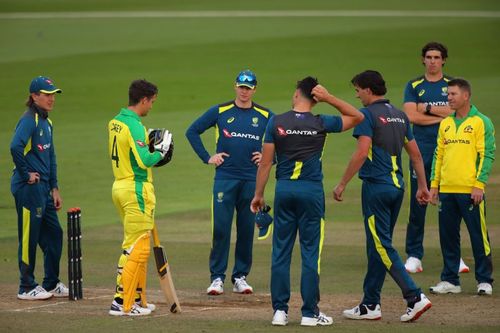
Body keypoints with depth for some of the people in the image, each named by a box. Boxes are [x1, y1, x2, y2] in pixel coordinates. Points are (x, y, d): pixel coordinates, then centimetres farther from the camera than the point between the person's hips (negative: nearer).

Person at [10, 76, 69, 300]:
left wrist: (54, 188, 17)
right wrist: (26, 174, -20)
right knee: (29, 237, -2)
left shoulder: (47, 123, 15)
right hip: (28, 188, -9)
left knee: (54, 234, 13)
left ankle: (51, 284, 23)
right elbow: (15, 147, -29)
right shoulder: (29, 120, -14)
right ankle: (26, 288, 6)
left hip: (43, 188, 9)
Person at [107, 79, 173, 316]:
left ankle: (137, 299, 23)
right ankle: (122, 303, -8)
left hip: (120, 187, 10)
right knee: (137, 248, -6)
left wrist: (150, 145, 12)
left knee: (134, 246, 18)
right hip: (137, 190, -10)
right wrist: (161, 150, -7)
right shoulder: (134, 126, -17)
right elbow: (144, 162, -23)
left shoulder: (115, 122, 11)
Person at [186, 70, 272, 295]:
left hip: (252, 180, 1)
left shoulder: (265, 116, 7)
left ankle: (240, 277, 12)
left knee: (247, 229, 4)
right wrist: (207, 157, 3)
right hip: (225, 177, -1)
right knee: (221, 228, -5)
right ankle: (217, 277, 0)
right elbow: (192, 131, 10)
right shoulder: (220, 112, 4)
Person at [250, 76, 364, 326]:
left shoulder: (276, 123, -3)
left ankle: (280, 310, 6)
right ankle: (310, 313, 4)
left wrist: (258, 194, 7)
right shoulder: (320, 124, -5)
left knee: (281, 251, 7)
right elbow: (357, 117, 9)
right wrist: (329, 98, -1)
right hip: (312, 191, -1)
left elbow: (266, 162, -2)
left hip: (284, 190, 1)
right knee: (311, 253, 3)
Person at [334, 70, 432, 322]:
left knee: (382, 246, -6)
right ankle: (370, 305, 17)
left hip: (376, 186, -8)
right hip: (397, 186, 8)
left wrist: (342, 184, -13)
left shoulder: (368, 114, -10)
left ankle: (414, 297, -16)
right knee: (377, 245, 13)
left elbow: (362, 153, -19)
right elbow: (415, 153, 16)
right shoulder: (399, 115, 13)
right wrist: (423, 186, 22)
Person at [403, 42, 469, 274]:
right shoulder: (414, 86, 10)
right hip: (422, 150, 0)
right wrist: (442, 116, -5)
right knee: (417, 204, -2)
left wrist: (428, 109, -5)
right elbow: (411, 116, -5)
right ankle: (414, 256, 1)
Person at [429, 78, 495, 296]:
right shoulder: (445, 124, 15)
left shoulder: (481, 122, -3)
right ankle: (450, 280, 16)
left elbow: (487, 155, -8)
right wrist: (434, 184, 11)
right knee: (448, 237, 8)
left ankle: (484, 281, 6)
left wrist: (479, 184, -15)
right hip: (447, 190, 6)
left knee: (479, 236, -1)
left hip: (470, 190, -6)